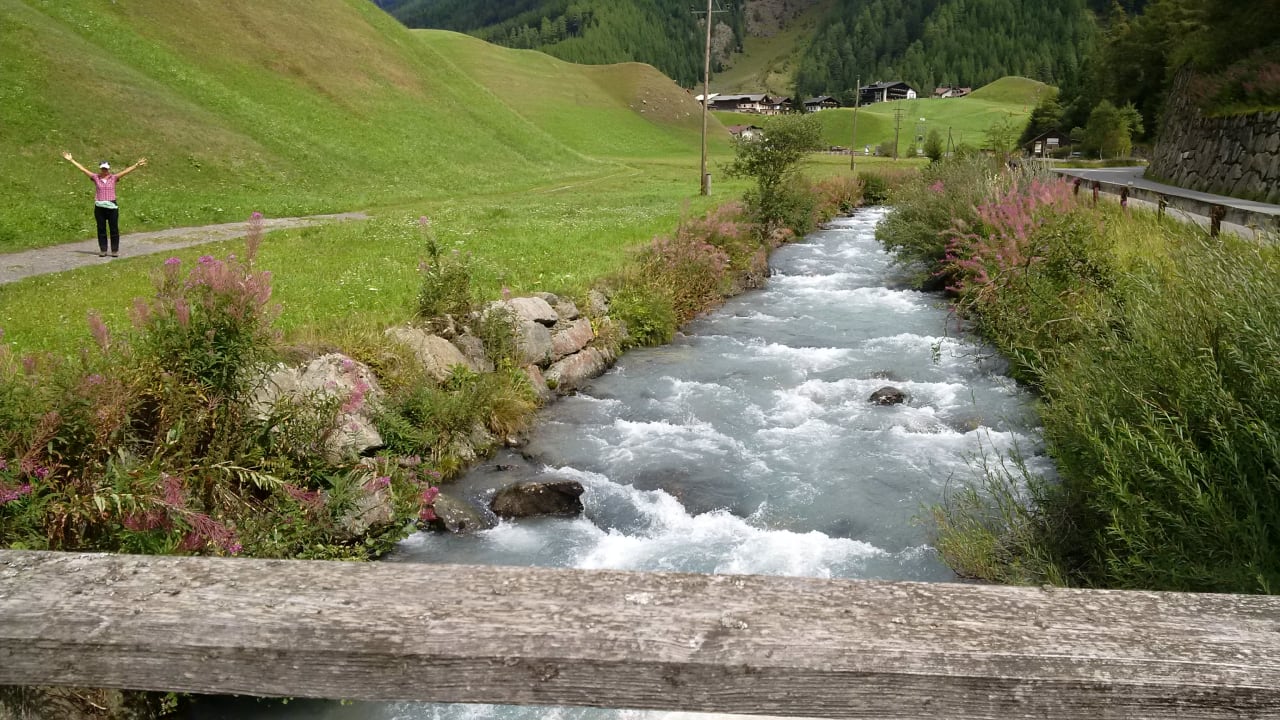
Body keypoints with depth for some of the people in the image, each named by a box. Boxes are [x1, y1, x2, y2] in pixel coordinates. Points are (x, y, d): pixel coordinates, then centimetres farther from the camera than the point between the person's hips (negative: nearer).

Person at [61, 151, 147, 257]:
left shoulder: (113, 178, 3)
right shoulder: (96, 178, 6)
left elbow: (126, 171, -4)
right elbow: (83, 169, 6)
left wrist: (136, 165, -12)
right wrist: (71, 160, 4)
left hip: (112, 207, -1)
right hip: (99, 207, 1)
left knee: (114, 229, 2)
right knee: (101, 229, 6)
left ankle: (115, 250, 9)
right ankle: (103, 250, 13)